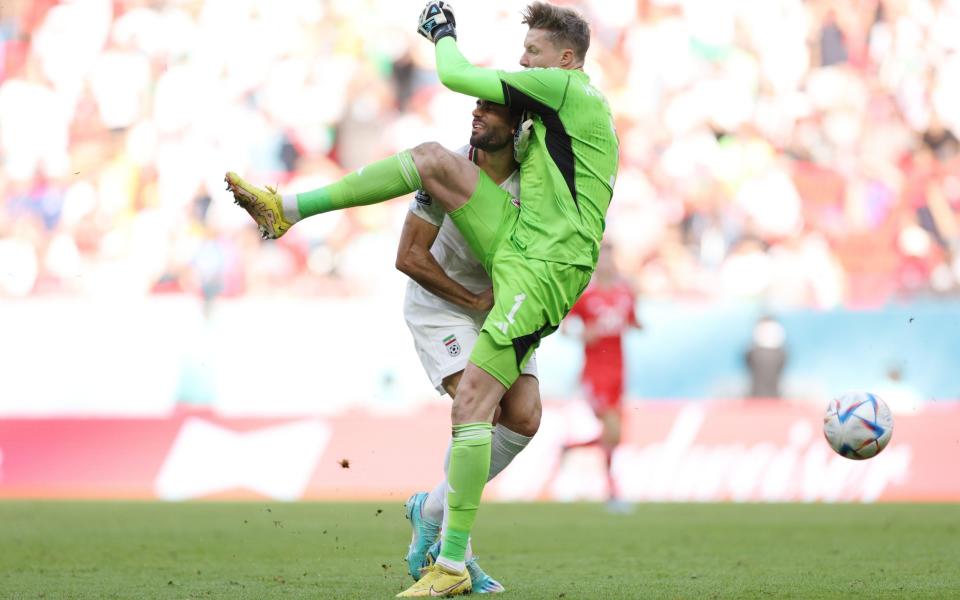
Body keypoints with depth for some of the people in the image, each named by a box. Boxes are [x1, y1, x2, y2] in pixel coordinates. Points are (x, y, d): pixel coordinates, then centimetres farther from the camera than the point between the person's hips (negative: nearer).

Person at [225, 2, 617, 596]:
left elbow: (457, 78, -8)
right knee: (434, 158, -3)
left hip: (540, 271, -10)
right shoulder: (577, 106, 19)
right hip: (516, 241, 10)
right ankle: (287, 208, -1)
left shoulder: (568, 88, -10)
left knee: (472, 401, -14)